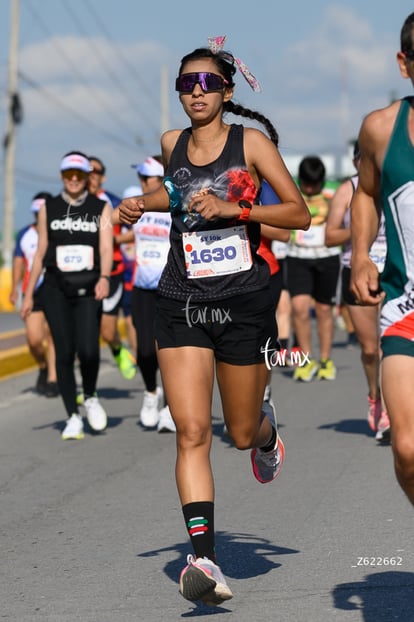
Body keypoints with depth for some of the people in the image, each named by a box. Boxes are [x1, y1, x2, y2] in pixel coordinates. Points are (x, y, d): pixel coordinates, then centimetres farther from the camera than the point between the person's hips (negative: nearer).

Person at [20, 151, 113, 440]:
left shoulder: (101, 208, 6)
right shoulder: (49, 208, 9)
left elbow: (106, 248, -5)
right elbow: (41, 253, 12)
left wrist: (104, 278, -24)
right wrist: (28, 294, 10)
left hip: (88, 289, -1)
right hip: (56, 289, 1)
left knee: (88, 349, -16)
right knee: (64, 352, -5)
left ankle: (90, 397, 13)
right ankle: (73, 417, 4)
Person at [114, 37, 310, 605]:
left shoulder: (251, 141, -3)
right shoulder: (172, 144, 9)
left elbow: (300, 214, -7)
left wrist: (232, 208, -17)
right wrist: (143, 204, 12)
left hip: (245, 303, -2)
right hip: (183, 304, 2)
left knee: (242, 433, 9)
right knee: (191, 431, -12)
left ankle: (267, 429, 48)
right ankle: (204, 559, -17)